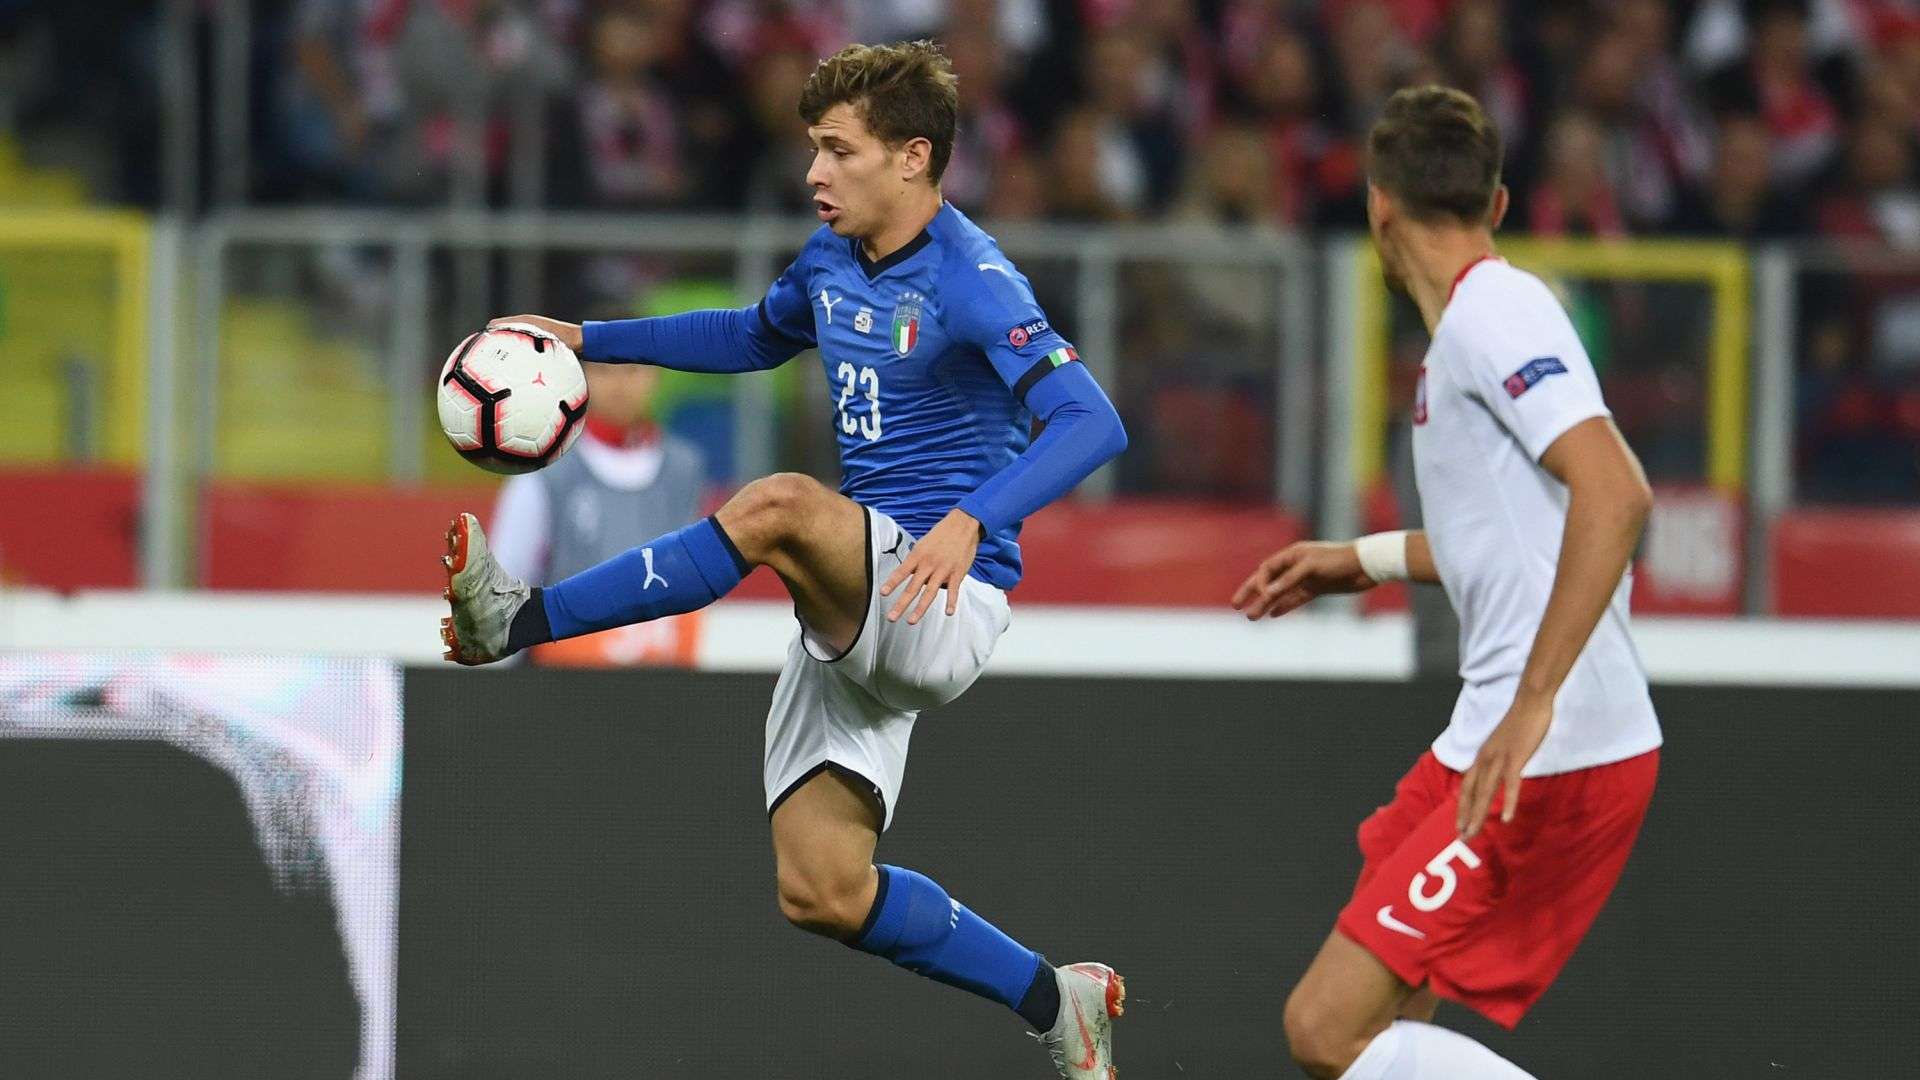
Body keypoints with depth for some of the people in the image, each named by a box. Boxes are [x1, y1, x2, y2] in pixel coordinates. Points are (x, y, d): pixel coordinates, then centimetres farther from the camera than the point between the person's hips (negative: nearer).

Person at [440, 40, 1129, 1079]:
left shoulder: (972, 280, -16)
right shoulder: (831, 259, 10)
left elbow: (1090, 423, -29)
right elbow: (755, 336, 33)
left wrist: (971, 520, -44)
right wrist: (588, 339, 24)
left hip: (942, 604, -9)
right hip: (853, 612, 9)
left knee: (777, 508, -35)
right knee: (821, 892, 2)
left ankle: (520, 618, -33)